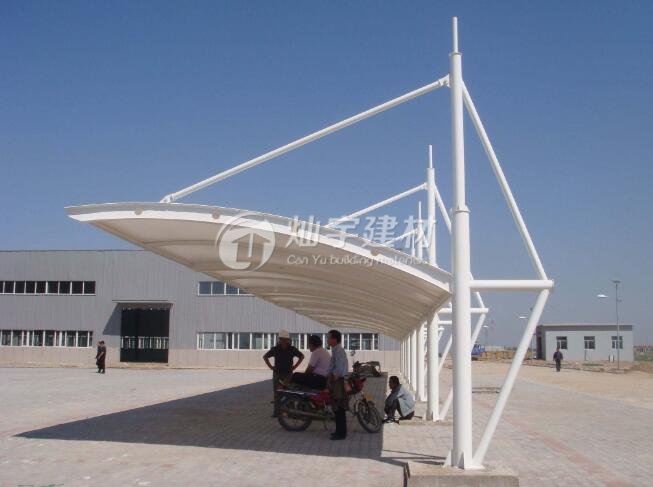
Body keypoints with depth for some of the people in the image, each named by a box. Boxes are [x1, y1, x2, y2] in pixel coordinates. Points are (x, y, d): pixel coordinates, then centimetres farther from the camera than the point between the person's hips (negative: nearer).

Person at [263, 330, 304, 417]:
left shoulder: (292, 349, -1)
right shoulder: (275, 349, -1)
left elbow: (301, 356, 13)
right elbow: (265, 356, 12)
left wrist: (295, 366, 6)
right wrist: (270, 366, 3)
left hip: (288, 374, -1)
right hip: (277, 373, 1)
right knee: (277, 393, 2)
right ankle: (276, 412, 7)